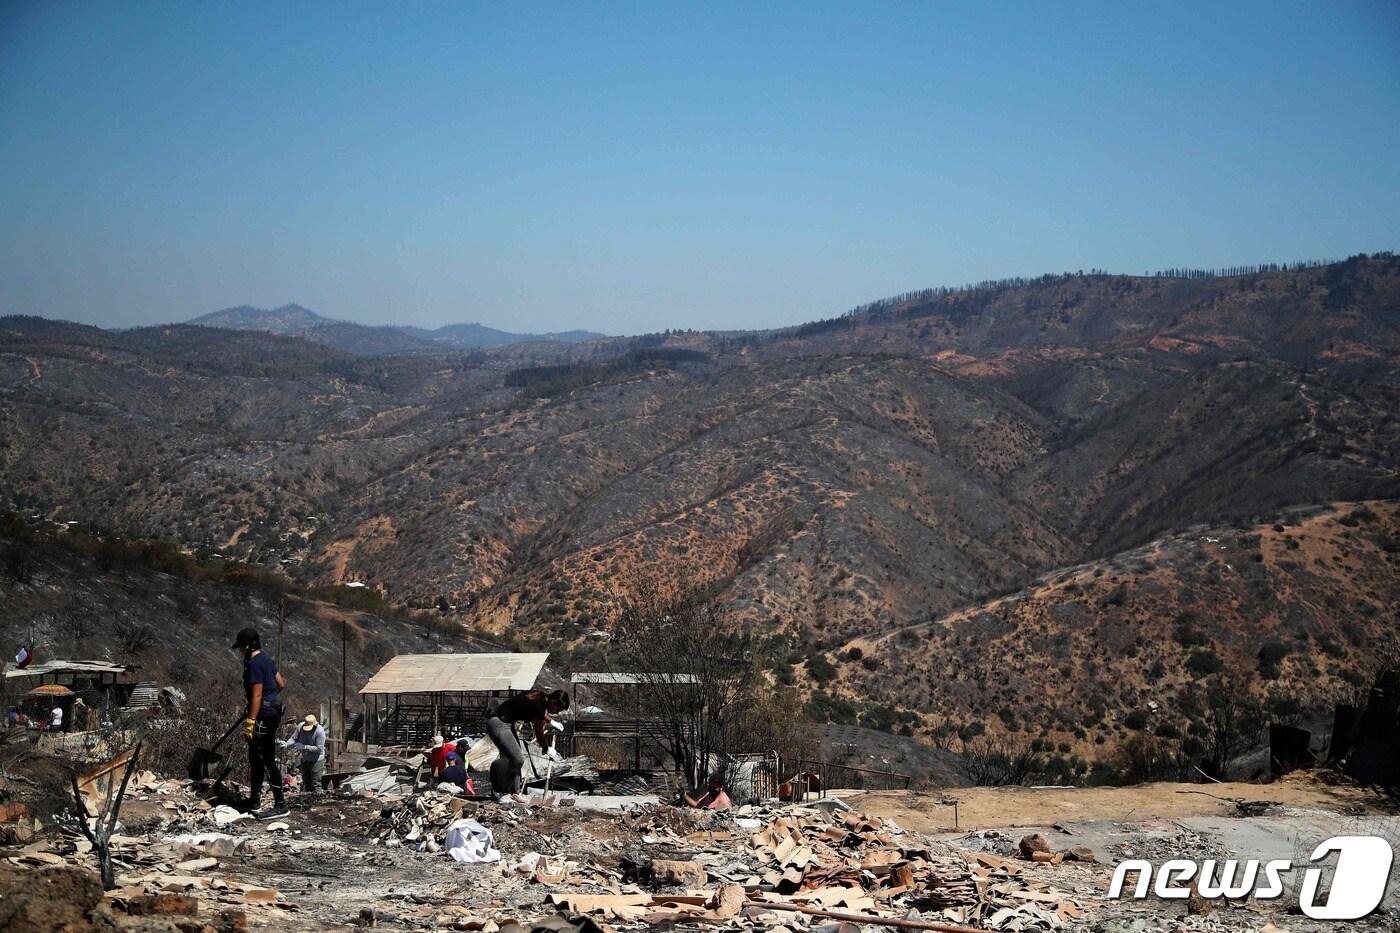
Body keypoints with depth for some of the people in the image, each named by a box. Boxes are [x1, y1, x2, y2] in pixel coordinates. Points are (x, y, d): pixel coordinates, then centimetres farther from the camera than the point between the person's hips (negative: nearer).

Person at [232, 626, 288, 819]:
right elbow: (281, 685, 21)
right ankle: (254, 802, 26)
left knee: (268, 761, -8)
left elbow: (257, 696, -22)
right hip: (272, 713, 10)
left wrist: (250, 722, -22)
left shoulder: (254, 664, -17)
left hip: (263, 716, -10)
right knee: (256, 759, 18)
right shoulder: (267, 660, 13)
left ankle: (281, 806, -7)